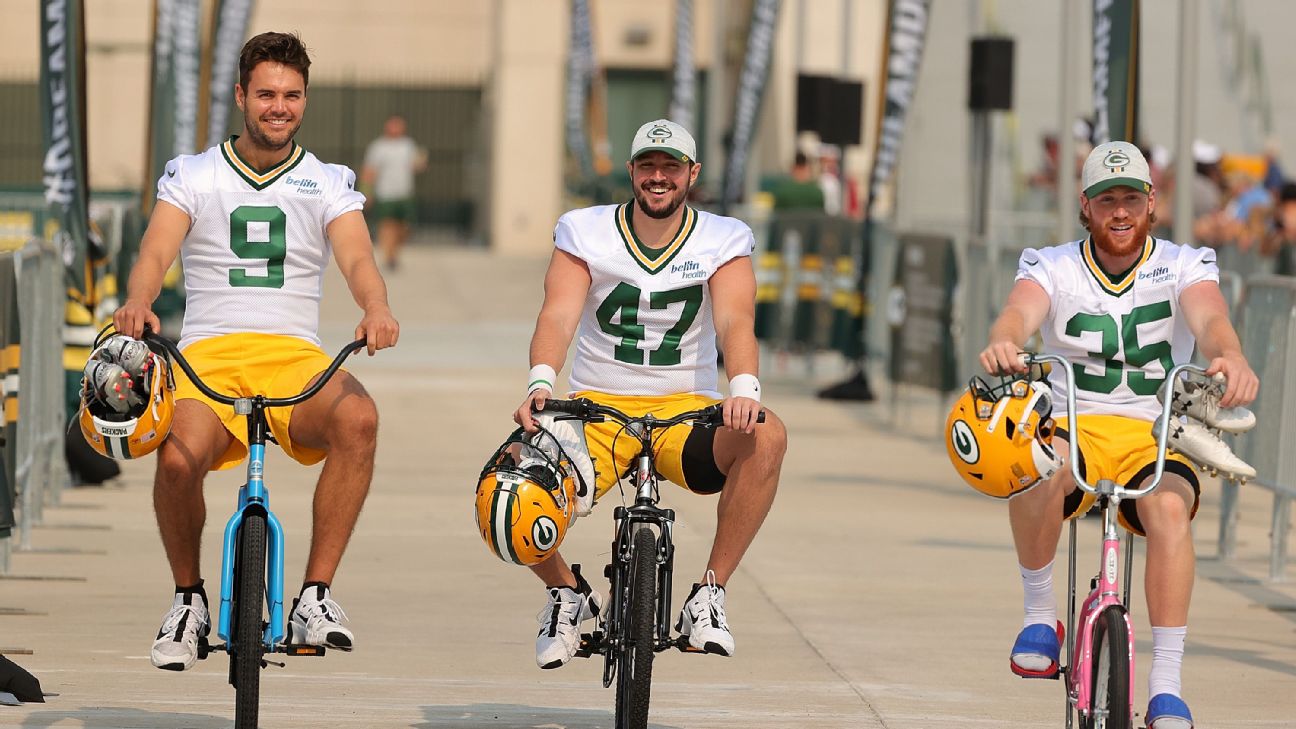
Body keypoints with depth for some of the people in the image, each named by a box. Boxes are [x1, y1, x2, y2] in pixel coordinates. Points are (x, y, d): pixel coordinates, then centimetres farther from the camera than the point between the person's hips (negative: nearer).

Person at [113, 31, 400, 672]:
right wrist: (137, 303, -28)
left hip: (296, 358, 1)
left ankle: (315, 596, -26)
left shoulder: (329, 183, 14)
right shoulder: (192, 175, 12)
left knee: (358, 418, -35)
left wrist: (375, 309, -28)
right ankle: (188, 598, -4)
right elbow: (157, 251, -4)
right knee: (178, 458, -33)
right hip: (209, 354, -1)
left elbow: (357, 258, -4)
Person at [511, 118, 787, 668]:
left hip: (685, 412, 0)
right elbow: (558, 315, -12)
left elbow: (735, 322, -15)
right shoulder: (585, 232, 2)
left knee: (767, 436, -33)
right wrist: (540, 383, -33)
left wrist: (744, 388, -36)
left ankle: (709, 593, -20)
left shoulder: (723, 241, 1)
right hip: (596, 411, 0)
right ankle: (567, 593, 5)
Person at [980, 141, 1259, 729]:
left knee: (1169, 508, -34)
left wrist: (1230, 358, -42)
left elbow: (1208, 318, -17)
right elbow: (1021, 311, -17)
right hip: (1073, 428, 0)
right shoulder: (1052, 267, 6)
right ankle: (1039, 615, -15)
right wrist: (1002, 344, -43)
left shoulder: (1183, 266, 6)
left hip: (1155, 437, 0)